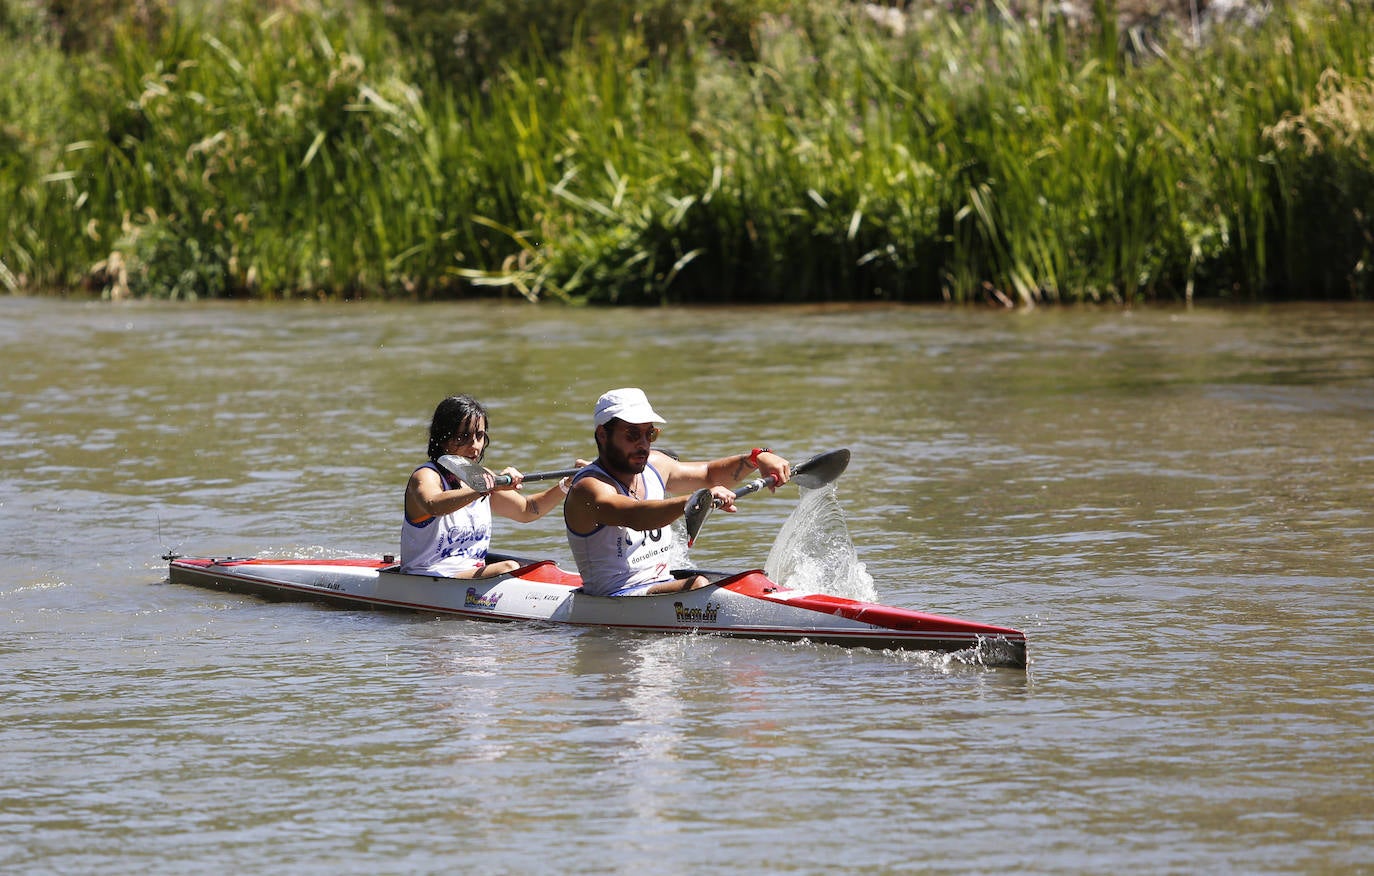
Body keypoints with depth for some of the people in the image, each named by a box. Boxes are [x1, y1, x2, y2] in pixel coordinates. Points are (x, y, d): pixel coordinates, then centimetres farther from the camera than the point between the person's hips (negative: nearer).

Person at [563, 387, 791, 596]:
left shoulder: (653, 465, 10)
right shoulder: (589, 488, -16)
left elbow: (709, 474, 25)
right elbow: (634, 516, -37)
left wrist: (757, 457, 7)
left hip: (664, 587, 8)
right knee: (697, 586, -33)